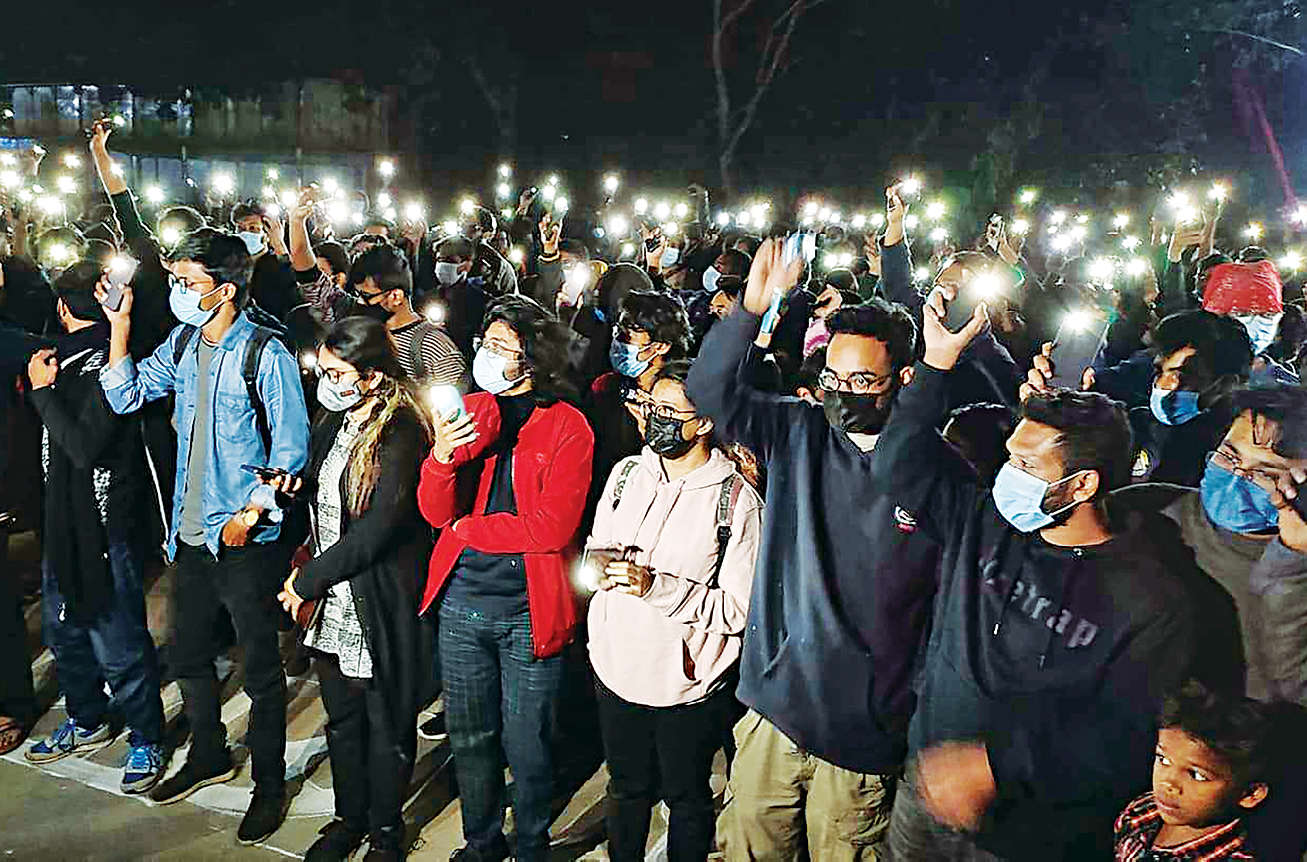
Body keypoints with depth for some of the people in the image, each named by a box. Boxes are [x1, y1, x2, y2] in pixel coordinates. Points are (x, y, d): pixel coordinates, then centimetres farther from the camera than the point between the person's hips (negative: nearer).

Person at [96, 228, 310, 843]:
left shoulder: (265, 354, -14)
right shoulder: (182, 344, 7)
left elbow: (291, 447, -13)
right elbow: (126, 396, 6)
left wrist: (250, 513, -16)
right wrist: (120, 324, -1)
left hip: (246, 537, -7)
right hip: (191, 532, 7)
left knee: (260, 667, 5)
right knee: (188, 653, 21)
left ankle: (269, 784, 21)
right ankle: (209, 756, 43)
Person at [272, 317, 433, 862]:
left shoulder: (401, 434, -20)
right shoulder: (334, 421, 5)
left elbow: (377, 529, -24)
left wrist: (308, 579, -16)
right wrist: (296, 483, -5)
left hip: (380, 608, -7)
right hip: (332, 603, 7)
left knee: (386, 725, 11)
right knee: (342, 718, 21)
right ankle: (349, 817, 41)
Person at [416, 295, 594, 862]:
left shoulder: (567, 426, -9)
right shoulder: (471, 411, 5)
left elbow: (554, 527, -18)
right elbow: (436, 513, 0)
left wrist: (468, 528, -10)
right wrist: (441, 458, -20)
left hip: (529, 609, -4)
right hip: (462, 601, 4)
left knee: (525, 746, 8)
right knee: (469, 739, 18)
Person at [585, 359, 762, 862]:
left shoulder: (737, 499, -15)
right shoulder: (627, 472, 2)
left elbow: (742, 609, -18)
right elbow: (595, 547, 12)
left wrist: (657, 587, -26)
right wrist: (599, 562, -12)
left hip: (687, 682, -4)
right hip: (617, 666, 5)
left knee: (686, 798, 17)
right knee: (625, 789, 24)